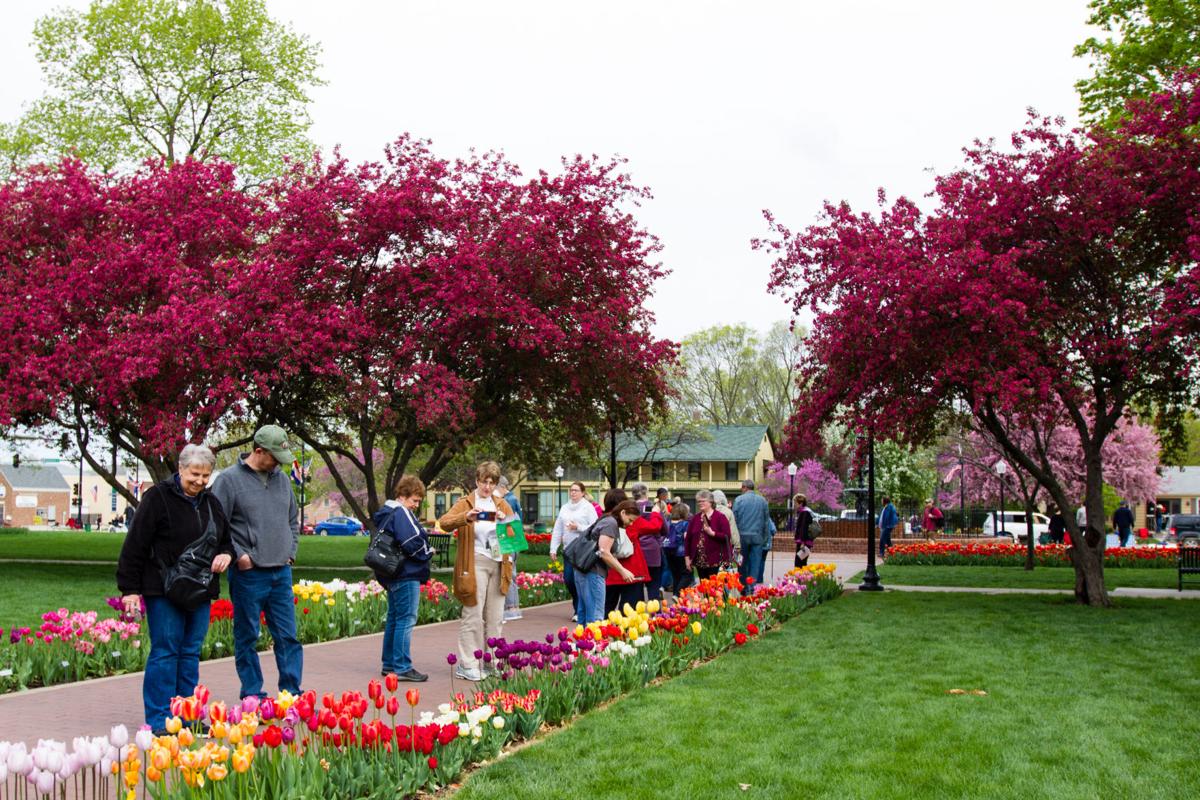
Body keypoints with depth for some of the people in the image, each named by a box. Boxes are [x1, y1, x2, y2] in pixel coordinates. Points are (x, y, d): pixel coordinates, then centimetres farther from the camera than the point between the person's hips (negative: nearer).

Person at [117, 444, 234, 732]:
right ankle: (159, 720, 2)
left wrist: (226, 554, 1)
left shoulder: (211, 502, 13)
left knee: (191, 652, 9)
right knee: (165, 651, -5)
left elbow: (226, 539, 25)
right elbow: (135, 545, -8)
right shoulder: (158, 498, -7)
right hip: (163, 591, -6)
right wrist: (129, 588, -11)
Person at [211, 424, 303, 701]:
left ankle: (292, 693, 11)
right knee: (247, 638, 5)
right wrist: (238, 554, -13)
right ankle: (252, 696, 14)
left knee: (288, 636, 5)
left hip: (281, 573, 5)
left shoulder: (282, 478, 12)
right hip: (248, 574, -5)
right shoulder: (229, 479, -6)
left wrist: (291, 551, 11)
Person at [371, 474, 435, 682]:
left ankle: (389, 664, 22)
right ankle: (402, 668, -6)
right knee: (406, 620, -7)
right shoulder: (402, 513, -15)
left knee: (394, 618, 16)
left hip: (392, 575, 11)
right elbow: (412, 542, -26)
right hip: (407, 575, -10)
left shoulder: (386, 513, 16)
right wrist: (428, 552, -7)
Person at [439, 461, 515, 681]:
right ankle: (466, 665, -1)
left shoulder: (502, 504, 15)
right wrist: (466, 517, -30)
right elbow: (444, 522, -13)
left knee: (495, 617, 9)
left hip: (499, 564, 4)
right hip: (475, 563, -4)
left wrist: (505, 520, -16)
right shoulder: (466, 503, 3)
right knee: (473, 616, -6)